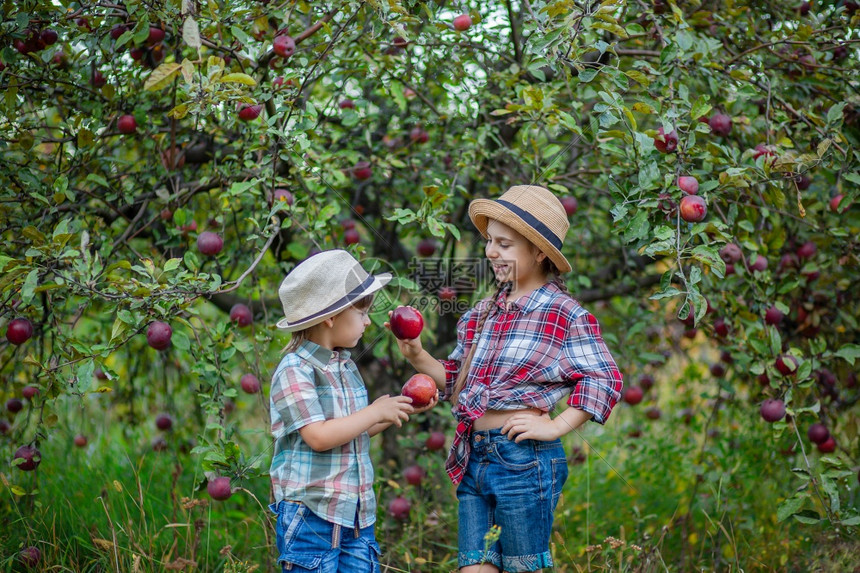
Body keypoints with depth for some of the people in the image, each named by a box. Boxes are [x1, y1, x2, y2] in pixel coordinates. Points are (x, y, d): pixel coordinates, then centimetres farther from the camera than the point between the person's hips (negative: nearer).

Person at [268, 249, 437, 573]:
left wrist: (402, 408, 10)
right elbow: (319, 437, -22)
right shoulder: (294, 371, -14)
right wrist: (376, 411, -15)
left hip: (357, 514, 8)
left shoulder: (347, 367, 13)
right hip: (311, 513, -8)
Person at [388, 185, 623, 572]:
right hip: (474, 460, 6)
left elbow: (605, 380, -10)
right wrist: (419, 358, 1)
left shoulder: (565, 314, -7)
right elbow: (459, 384, 16)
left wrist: (555, 427, -14)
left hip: (524, 459, -6)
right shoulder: (486, 312, 12)